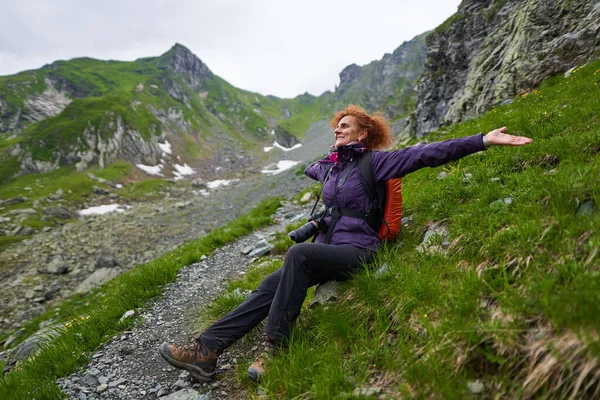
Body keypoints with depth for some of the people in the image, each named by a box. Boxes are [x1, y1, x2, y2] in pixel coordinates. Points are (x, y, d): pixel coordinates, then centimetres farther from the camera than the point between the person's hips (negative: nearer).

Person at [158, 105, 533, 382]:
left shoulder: (375, 161, -3)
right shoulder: (329, 166, 16)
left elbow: (426, 154, -12)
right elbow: (311, 170, 42)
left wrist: (483, 140, -17)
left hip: (356, 252, -7)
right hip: (326, 248, 7)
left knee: (298, 253, -34)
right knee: (269, 287, -12)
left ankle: (275, 348, -27)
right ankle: (207, 350, -14)